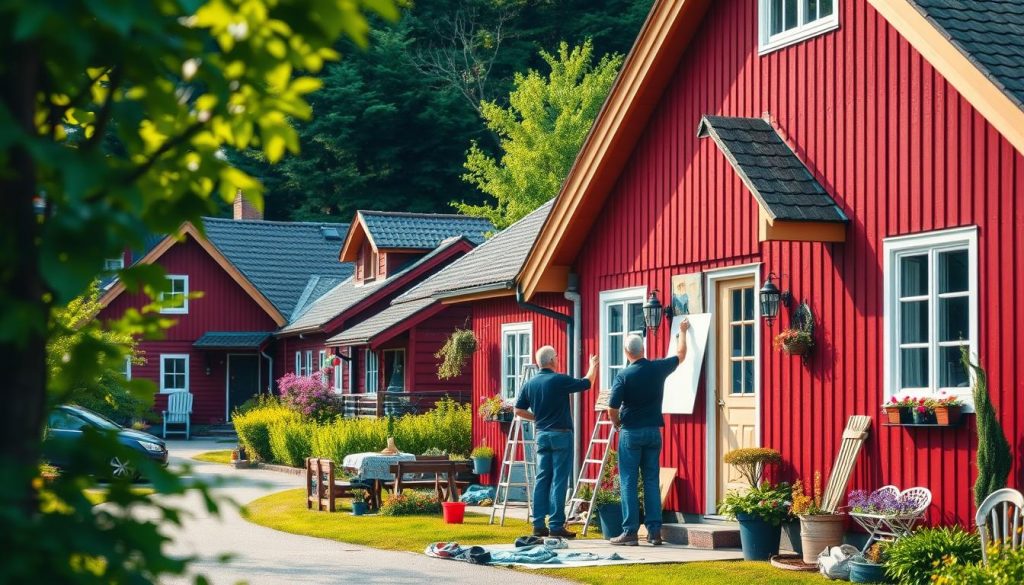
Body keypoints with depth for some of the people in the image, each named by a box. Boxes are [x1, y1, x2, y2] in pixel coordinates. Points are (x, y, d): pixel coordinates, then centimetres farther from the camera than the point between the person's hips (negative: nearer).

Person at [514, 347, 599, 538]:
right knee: (559, 481, -4)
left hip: (541, 434, 6)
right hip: (560, 435, -6)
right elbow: (588, 382, 0)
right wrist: (593, 365, 19)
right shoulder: (559, 380, -12)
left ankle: (539, 525, 9)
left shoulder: (530, 384, 5)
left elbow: (519, 410, 7)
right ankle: (556, 525, -5)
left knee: (542, 479, 9)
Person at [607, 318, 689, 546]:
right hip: (653, 431, 4)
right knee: (651, 481, 8)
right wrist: (683, 331, 34)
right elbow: (680, 355, 19)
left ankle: (630, 531, -4)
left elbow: (612, 409, -13)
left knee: (629, 482, -1)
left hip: (631, 432, -4)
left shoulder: (624, 375, -11)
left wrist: (617, 424, 8)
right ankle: (654, 531, 6)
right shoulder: (658, 368, 0)